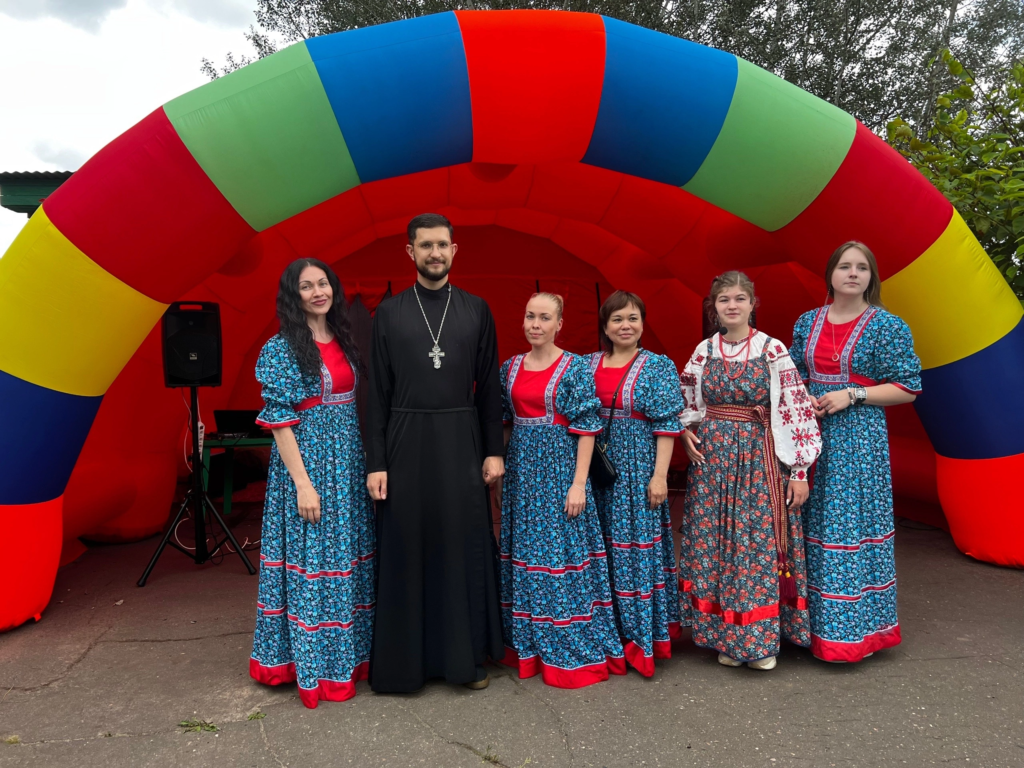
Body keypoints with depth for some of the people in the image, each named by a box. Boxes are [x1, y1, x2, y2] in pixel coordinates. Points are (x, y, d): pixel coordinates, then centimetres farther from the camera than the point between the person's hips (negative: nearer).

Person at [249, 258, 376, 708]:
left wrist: (366, 462, 9)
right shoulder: (281, 349, -10)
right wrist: (303, 483, -18)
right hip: (306, 462, -7)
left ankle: (348, 653, 30)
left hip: (348, 462, 7)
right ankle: (315, 669, 18)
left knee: (348, 559, 14)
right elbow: (279, 420, -14)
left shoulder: (343, 341, 9)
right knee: (311, 560, 2)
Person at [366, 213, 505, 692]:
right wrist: (375, 462, -4)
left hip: (461, 443, 1)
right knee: (407, 550, 5)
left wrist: (494, 450, 0)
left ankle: (467, 654, 22)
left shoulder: (476, 311, 4)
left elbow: (489, 387, 6)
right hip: (406, 444, 0)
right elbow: (378, 393, 1)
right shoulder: (389, 313, 2)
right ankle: (406, 658, 21)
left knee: (464, 546, 7)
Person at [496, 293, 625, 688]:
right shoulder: (511, 367, 7)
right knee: (523, 554, 12)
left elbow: (585, 429, -10)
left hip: (559, 468, -5)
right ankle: (528, 643, 28)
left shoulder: (574, 368, -7)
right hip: (521, 470, 5)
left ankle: (570, 650, 16)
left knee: (561, 551, -1)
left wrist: (579, 484, -15)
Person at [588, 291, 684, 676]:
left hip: (639, 469, -4)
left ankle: (642, 635, 14)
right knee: (603, 550, 11)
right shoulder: (589, 365, 7)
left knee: (639, 547, 1)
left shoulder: (659, 366, -3)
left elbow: (667, 425, -7)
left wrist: (659, 475, -13)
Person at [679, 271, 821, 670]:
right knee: (712, 543, 5)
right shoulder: (704, 351, 5)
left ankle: (761, 639, 17)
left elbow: (796, 409, -6)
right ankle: (726, 637, 19)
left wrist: (800, 470, -8)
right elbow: (684, 402, 17)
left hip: (758, 458, -3)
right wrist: (686, 432, -1)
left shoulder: (773, 350, -5)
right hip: (712, 458, 3)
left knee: (758, 544, 0)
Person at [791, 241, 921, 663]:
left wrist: (851, 395, -13)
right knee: (812, 524, 8)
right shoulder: (807, 322, 10)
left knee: (852, 521, -3)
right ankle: (813, 622, 22)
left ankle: (851, 625, 13)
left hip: (859, 438, -4)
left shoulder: (887, 326, -2)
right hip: (812, 435, 4)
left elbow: (908, 387, -3)